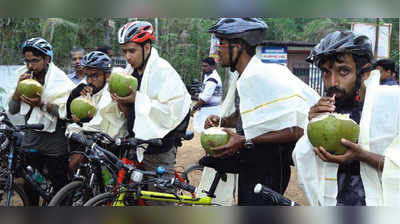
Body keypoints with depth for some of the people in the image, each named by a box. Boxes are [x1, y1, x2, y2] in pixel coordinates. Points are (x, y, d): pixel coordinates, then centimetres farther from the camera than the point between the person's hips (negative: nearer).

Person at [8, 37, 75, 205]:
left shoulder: (61, 81, -8)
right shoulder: (25, 77, 6)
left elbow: (66, 112, -15)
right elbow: (12, 110, 3)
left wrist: (42, 104, -27)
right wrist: (19, 88, -12)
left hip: (54, 142, -4)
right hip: (31, 140, 4)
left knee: (60, 189, 3)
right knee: (29, 188, 11)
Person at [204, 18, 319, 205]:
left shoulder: (266, 76, -22)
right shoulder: (242, 79, 6)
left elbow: (295, 130, -26)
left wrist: (245, 141, -27)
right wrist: (221, 121, 1)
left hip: (268, 169, -9)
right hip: (249, 167, 9)